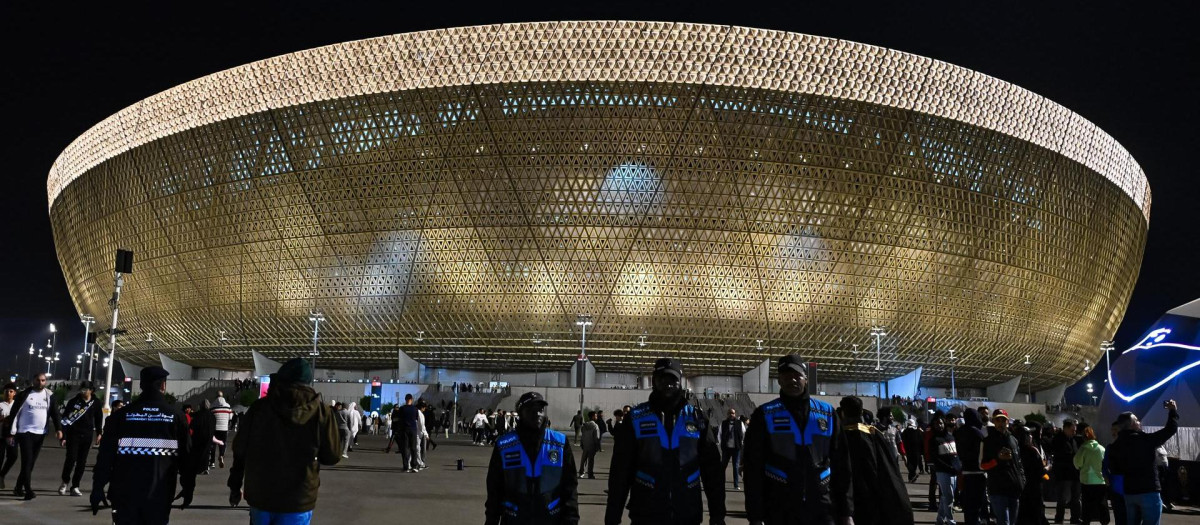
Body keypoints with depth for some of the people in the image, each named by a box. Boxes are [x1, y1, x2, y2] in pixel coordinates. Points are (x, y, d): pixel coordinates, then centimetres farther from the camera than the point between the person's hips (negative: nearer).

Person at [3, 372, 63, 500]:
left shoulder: (49, 395, 5)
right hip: (25, 432, -4)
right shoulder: (24, 394, -5)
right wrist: (11, 433, -7)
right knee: (27, 461, -10)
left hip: (40, 433, 4)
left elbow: (54, 413, 3)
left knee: (31, 462, 9)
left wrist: (58, 429, -11)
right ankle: (28, 491, -12)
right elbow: (14, 413, -4)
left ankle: (19, 488, 22)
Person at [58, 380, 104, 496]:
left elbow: (99, 419, 14)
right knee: (71, 458, -9)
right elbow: (65, 418, -2)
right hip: (73, 434, -2)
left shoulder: (96, 403, 4)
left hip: (87, 436, 2)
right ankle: (65, 482, 12)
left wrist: (99, 433, 6)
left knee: (82, 462, 4)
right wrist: (63, 436, -7)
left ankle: (75, 486, 11)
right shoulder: (73, 402, -3)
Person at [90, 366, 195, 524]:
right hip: (160, 495, 0)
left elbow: (106, 455, -2)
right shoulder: (176, 417, -1)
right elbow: (187, 457, 1)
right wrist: (188, 488, 11)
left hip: (125, 493, 0)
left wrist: (98, 487, 5)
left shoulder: (121, 415, -1)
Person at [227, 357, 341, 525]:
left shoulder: (259, 407, -1)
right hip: (298, 500, -2)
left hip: (259, 495, 3)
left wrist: (234, 486, 18)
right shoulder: (320, 411, -8)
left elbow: (240, 450, 5)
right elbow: (332, 456, -2)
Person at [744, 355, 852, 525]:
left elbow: (841, 464, 9)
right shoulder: (765, 414, 1)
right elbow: (753, 466, -1)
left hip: (822, 509, 2)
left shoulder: (827, 413, 7)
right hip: (779, 511, -1)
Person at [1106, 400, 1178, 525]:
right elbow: (1170, 429, -4)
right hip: (1149, 492, -6)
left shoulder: (1115, 446, 4)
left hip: (1129, 493, 6)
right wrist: (1173, 411, 10)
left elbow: (1114, 470, 7)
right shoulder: (1145, 439, -12)